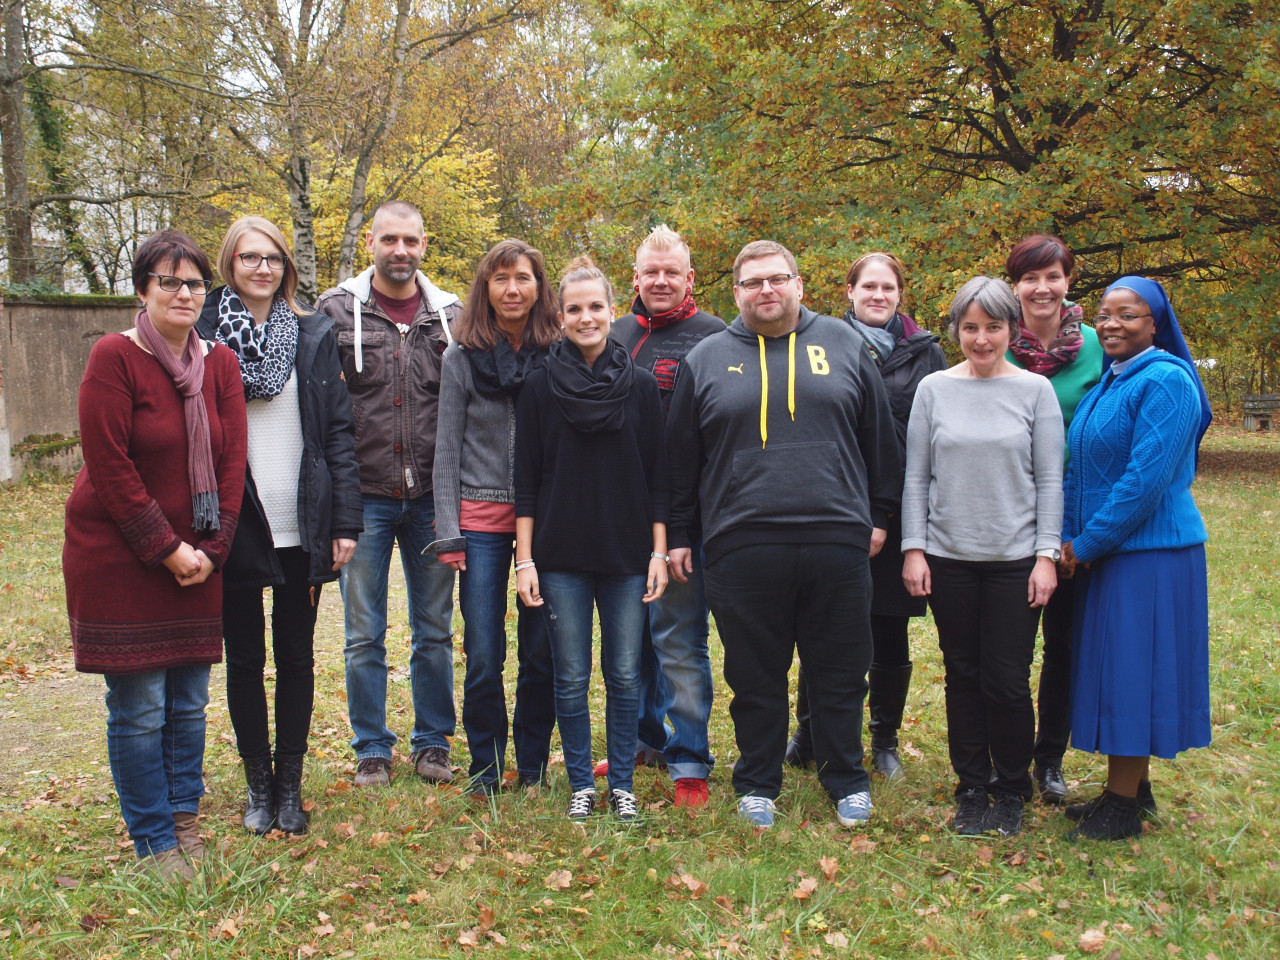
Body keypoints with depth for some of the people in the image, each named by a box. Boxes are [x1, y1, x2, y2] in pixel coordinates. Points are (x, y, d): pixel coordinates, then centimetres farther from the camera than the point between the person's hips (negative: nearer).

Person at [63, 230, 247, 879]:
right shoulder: (114, 357, -9)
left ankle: (185, 820, 26)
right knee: (138, 708, 0)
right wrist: (166, 549, -13)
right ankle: (154, 843, 14)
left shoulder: (220, 365, 5)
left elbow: (232, 463, 4)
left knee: (188, 702, 11)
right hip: (118, 555, -4)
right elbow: (109, 467, -13)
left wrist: (209, 549, -5)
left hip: (196, 559, 5)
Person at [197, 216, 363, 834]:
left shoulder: (314, 334, 5)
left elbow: (337, 430, 4)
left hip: (302, 527, 1)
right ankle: (258, 782, 25)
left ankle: (290, 784, 23)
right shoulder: (202, 333, 1)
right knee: (245, 658, 10)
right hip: (233, 525, -1)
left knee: (296, 655, 9)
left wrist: (345, 521, -2)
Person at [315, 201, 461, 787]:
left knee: (435, 630, 10)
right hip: (364, 496, -1)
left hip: (431, 498, 1)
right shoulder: (337, 311, 0)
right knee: (364, 634, 7)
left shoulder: (450, 314, 5)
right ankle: (371, 749, 21)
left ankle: (433, 743, 24)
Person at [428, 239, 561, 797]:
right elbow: (447, 448, 3)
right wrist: (448, 533, -3)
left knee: (540, 652, 6)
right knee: (483, 656, 0)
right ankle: (486, 764, 19)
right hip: (482, 519, 0)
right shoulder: (462, 357, 2)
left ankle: (533, 765, 22)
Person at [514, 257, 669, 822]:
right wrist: (525, 558, -3)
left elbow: (657, 478, 6)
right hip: (562, 556, 0)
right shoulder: (540, 385, 2)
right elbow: (527, 479, 2)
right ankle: (581, 783, 20)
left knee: (625, 676, 6)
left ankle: (622, 784, 20)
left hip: (627, 556, 1)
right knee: (571, 679, 5)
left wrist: (659, 552, 0)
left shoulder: (641, 386, 4)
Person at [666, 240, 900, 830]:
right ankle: (758, 785, 25)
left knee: (841, 673, 9)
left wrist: (879, 515, 10)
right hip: (742, 547, 0)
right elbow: (681, 456, 12)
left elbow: (879, 438, 13)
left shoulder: (842, 345, 10)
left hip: (838, 541, 1)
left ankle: (846, 781, 27)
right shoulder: (706, 360, 9)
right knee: (756, 677, 8)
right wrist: (677, 535, 10)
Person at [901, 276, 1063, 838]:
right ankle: (972, 789, 24)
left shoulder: (1035, 390, 1)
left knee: (1007, 682, 0)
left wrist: (1046, 555, -4)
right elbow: (916, 477, 5)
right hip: (949, 558, 1)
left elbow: (1049, 480, 1)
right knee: (963, 677, 9)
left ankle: (1012, 791, 21)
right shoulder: (934, 389, 4)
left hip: (1015, 559, -1)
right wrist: (913, 548, 0)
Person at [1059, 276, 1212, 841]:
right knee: (1114, 667, 14)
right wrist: (1070, 537, 2)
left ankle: (1124, 805, 9)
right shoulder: (1106, 382, 13)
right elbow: (1077, 467, 14)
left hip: (1149, 551, -9)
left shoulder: (1164, 382, -15)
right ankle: (1132, 788, 26)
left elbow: (1146, 477, -21)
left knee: (1132, 667, -2)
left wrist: (1087, 542, -16)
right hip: (1105, 551, 9)